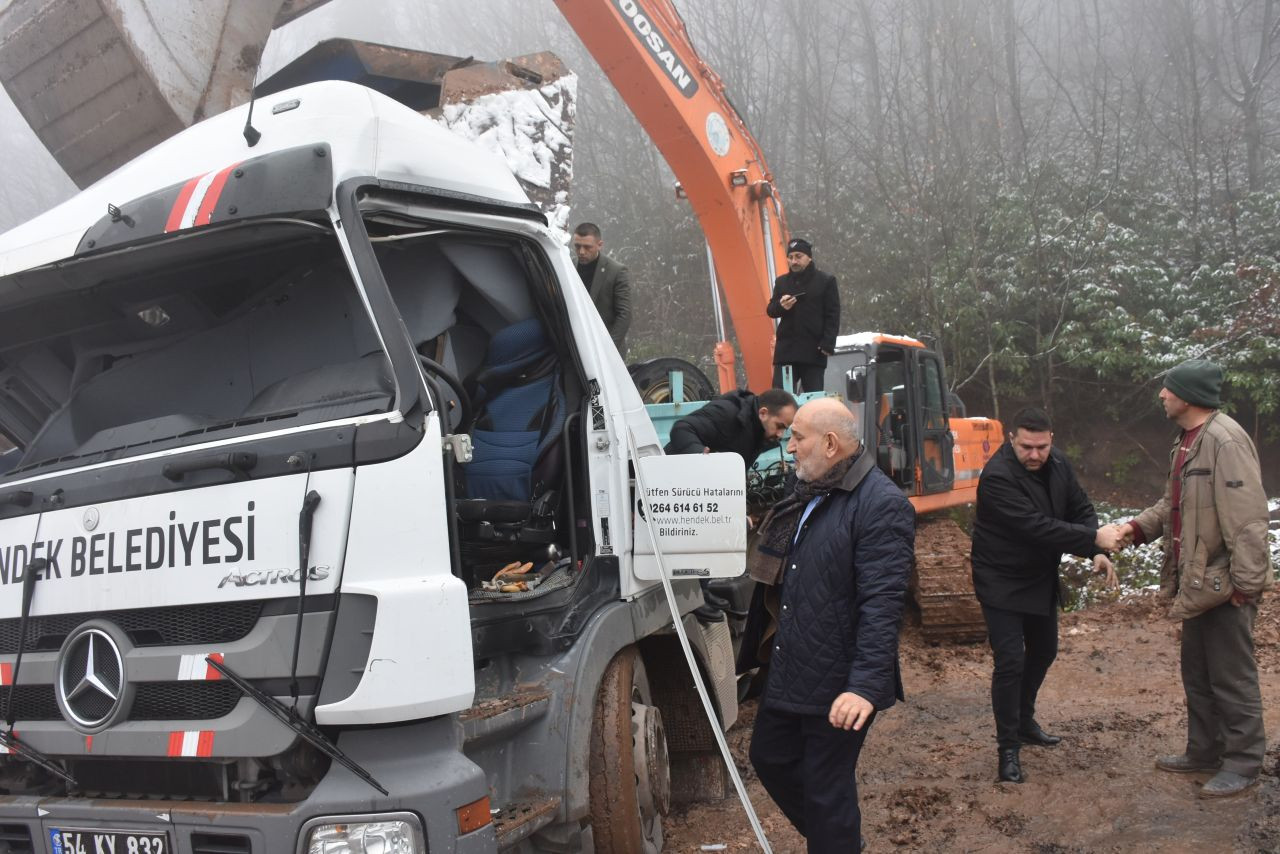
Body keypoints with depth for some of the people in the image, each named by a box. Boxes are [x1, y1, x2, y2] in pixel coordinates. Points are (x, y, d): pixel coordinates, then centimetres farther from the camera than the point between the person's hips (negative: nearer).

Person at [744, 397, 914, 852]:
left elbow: (882, 604, -25)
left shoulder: (882, 504, -18)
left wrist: (866, 686, -30)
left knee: (826, 792, 2)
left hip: (837, 685, -9)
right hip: (788, 673, 9)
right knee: (770, 758, 21)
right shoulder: (806, 496, 11)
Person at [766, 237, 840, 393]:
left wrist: (828, 344, -13)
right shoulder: (781, 282, 14)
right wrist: (780, 306, -9)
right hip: (785, 349, 3)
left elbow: (833, 316, -2)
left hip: (814, 351, -3)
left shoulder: (826, 281, 2)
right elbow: (770, 311, 15)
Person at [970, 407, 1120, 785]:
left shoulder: (1057, 463, -4)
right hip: (1002, 582, -8)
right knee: (1010, 662, -10)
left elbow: (1080, 508, 1)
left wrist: (1097, 552, -16)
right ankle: (1008, 748, 3)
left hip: (1041, 579, 8)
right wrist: (1095, 538, -34)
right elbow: (1036, 527, -34)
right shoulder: (997, 477, -29)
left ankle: (1025, 722, 41)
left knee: (1043, 651, 20)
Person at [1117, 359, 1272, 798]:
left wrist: (1246, 581, -23)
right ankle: (1204, 751, 33)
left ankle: (1243, 762, 17)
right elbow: (1174, 503, 19)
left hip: (1225, 583, -10)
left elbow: (1247, 517, -24)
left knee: (1232, 677, 3)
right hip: (1198, 581, 10)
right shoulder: (1186, 441, 11)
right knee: (1196, 673, 20)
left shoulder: (1225, 441, -21)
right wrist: (1140, 526, 2)